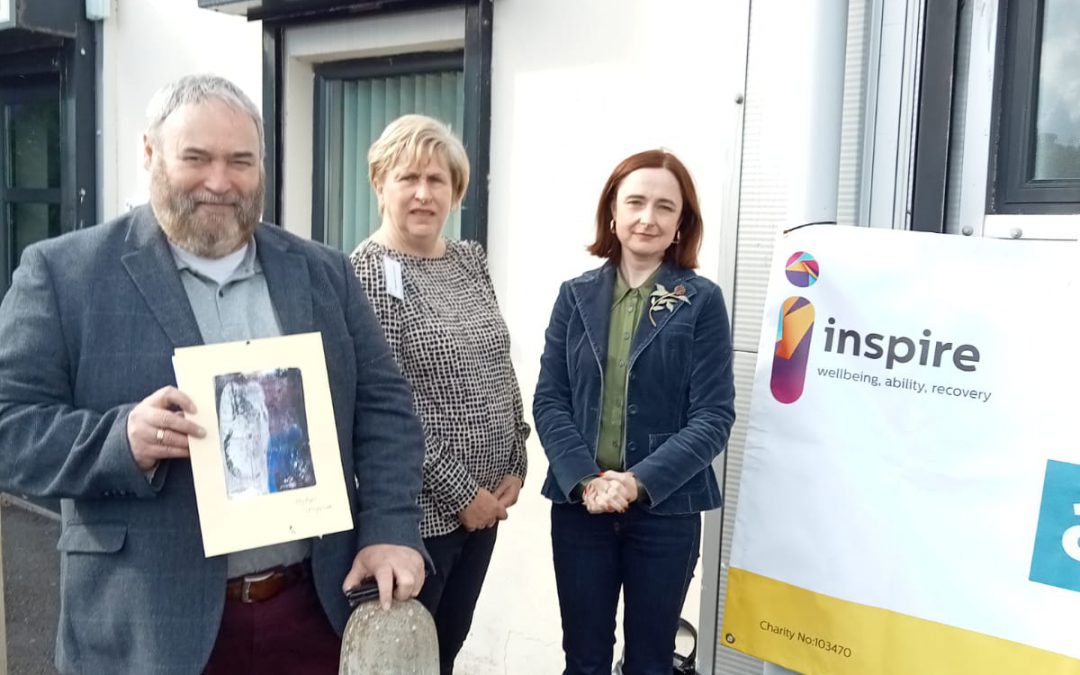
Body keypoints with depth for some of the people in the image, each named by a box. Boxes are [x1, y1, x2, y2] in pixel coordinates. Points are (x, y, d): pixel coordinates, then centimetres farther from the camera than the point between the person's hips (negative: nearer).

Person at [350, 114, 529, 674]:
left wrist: (514, 467, 2)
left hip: (485, 499, 7)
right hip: (416, 509, -6)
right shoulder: (365, 276, -14)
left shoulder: (471, 261, 7)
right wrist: (459, 491, -15)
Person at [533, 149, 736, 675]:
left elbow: (714, 416, -8)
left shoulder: (702, 301, -4)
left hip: (666, 509, -1)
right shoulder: (576, 295, 3)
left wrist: (640, 482, -18)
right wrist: (583, 479, -14)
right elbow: (549, 400, 0)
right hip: (579, 504, 2)